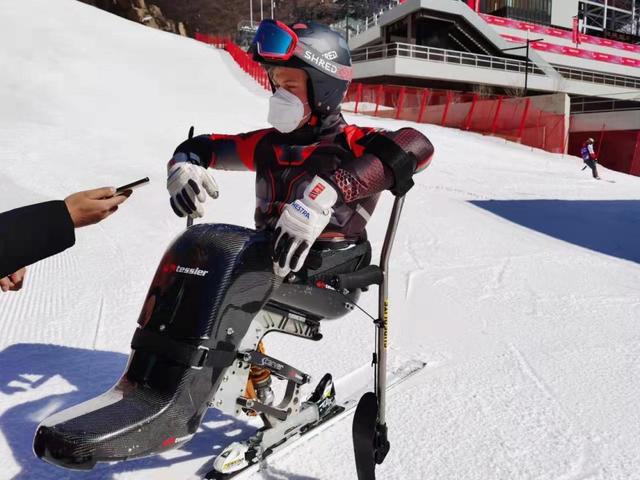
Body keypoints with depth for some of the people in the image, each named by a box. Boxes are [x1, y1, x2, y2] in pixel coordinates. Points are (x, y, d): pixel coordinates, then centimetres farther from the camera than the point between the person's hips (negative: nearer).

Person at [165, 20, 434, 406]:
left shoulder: (348, 142, -7)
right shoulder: (269, 144, 11)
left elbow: (416, 146, -28)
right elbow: (206, 146, 20)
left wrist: (329, 189, -40)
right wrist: (183, 165, -5)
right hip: (271, 261, 7)